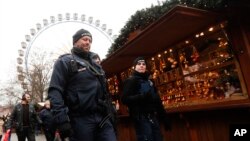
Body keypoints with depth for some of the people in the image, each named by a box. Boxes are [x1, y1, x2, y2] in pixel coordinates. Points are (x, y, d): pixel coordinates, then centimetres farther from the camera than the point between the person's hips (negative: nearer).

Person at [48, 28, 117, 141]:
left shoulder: (95, 64, 23)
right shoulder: (65, 61, 2)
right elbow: (55, 92, -11)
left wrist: (111, 114, 18)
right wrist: (62, 120, -20)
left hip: (103, 118, 6)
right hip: (80, 120, -5)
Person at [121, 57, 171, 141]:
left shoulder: (149, 81, 20)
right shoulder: (131, 80, 0)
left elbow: (158, 101, 20)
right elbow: (124, 99, -12)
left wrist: (165, 118, 16)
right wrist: (142, 97, -25)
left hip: (153, 118, 6)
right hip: (141, 118, -6)